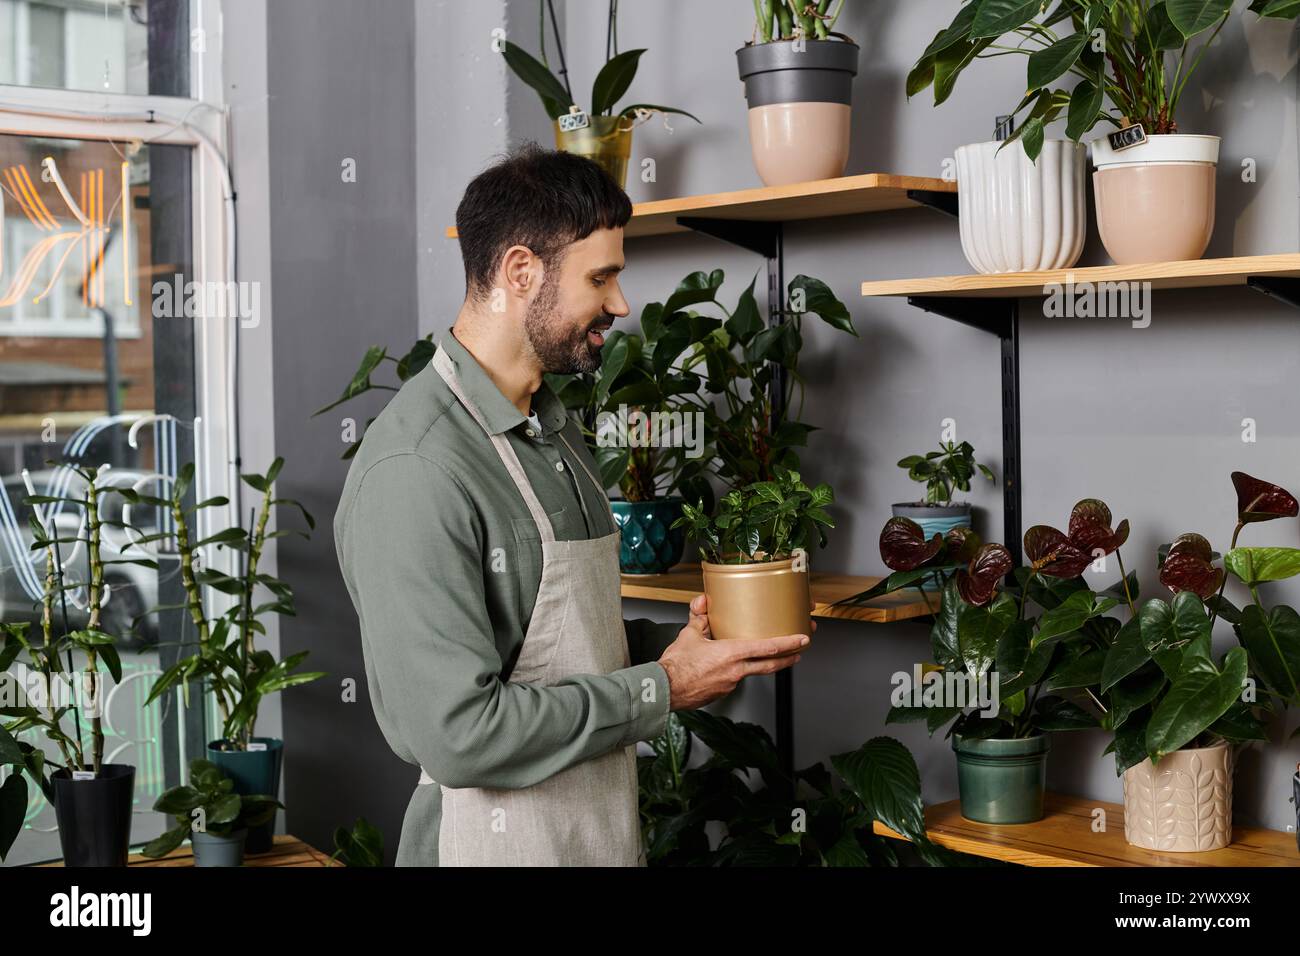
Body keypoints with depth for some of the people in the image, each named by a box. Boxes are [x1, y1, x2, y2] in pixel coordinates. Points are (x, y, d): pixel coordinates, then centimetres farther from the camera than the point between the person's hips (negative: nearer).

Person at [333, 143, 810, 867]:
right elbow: (455, 732, -27)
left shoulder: (556, 429, 8)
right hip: (499, 838, -8)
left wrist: (680, 642, -2)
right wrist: (662, 690, -18)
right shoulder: (415, 469, -23)